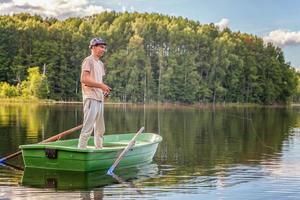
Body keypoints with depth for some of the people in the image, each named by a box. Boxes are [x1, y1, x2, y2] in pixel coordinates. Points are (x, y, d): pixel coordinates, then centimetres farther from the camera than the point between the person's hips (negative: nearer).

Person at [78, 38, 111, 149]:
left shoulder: (100, 64, 21)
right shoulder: (88, 60, -6)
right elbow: (84, 79, -17)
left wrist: (104, 90, 5)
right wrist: (101, 85, -18)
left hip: (99, 99, 9)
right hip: (91, 98, -9)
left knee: (100, 129, 14)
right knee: (88, 127, -12)